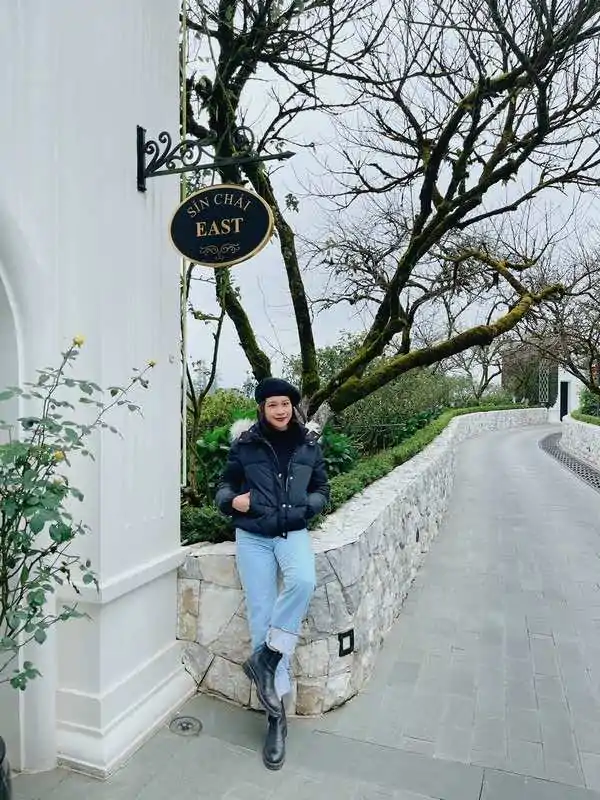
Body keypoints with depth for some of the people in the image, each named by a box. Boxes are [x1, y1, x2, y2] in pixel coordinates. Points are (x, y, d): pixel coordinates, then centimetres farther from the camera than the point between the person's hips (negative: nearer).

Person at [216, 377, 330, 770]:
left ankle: (265, 657, -11)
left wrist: (304, 508, -7)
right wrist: (231, 500, -11)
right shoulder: (245, 443, 0)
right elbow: (226, 484, 10)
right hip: (253, 535, 0)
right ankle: (277, 715, 7)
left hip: (293, 532, 1)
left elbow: (323, 490, 12)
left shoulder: (309, 445, 4)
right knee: (261, 613, -5)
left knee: (303, 580, -31)